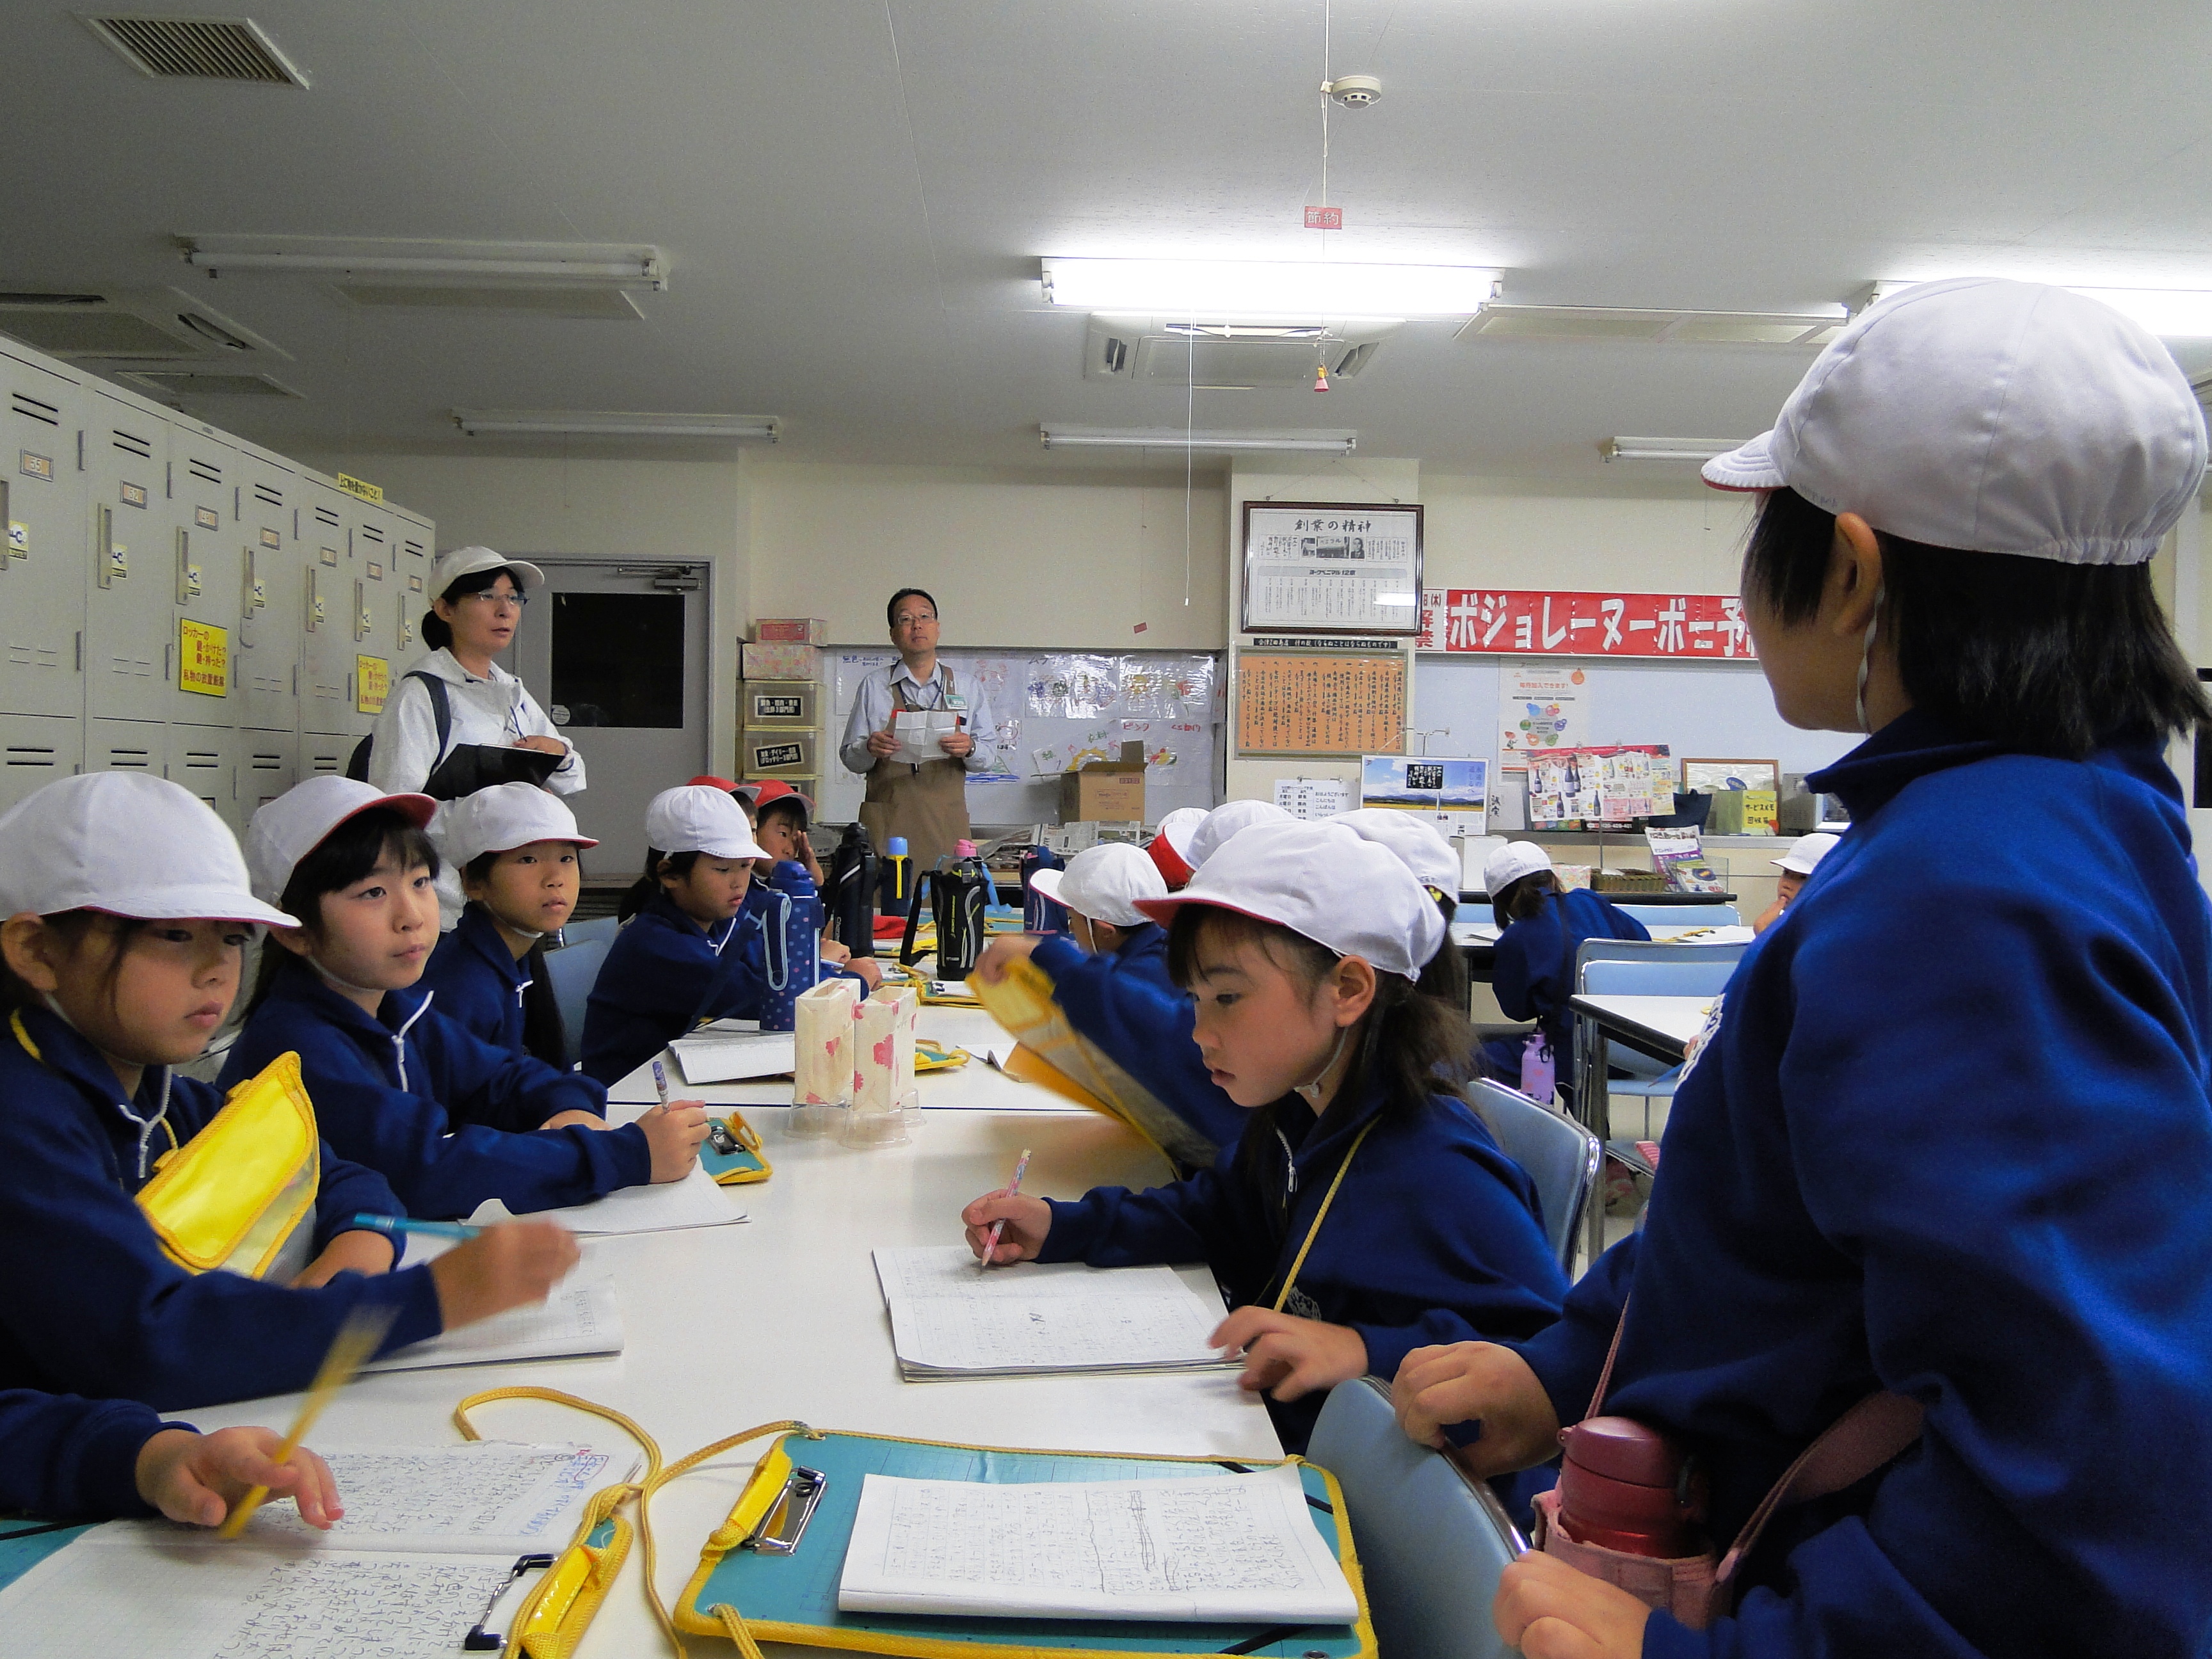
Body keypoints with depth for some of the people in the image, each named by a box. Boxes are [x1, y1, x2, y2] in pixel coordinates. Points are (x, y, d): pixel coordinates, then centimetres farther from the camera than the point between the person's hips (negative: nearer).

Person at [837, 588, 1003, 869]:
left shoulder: (968, 687, 11)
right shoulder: (874, 687, 9)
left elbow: (990, 754, 9)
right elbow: (849, 758, 9)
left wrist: (970, 749, -12)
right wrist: (869, 749, -12)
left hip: (946, 822, 1)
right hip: (887, 823, -1)